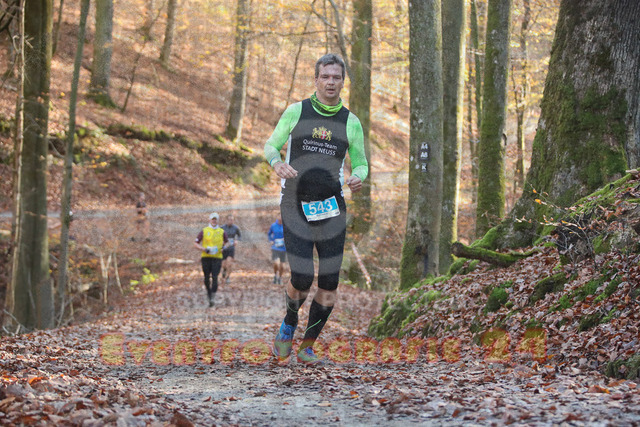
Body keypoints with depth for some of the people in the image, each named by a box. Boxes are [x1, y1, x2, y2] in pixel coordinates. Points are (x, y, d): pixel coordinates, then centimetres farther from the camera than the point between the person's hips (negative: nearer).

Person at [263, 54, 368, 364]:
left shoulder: (351, 122, 6)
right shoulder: (296, 112, 3)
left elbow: (360, 163, 14)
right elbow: (271, 145, 10)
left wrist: (358, 178, -11)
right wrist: (277, 163, -14)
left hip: (331, 209, 2)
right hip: (296, 208, -2)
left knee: (329, 284, -2)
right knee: (302, 280, -12)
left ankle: (307, 347, 15)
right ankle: (289, 323, 21)